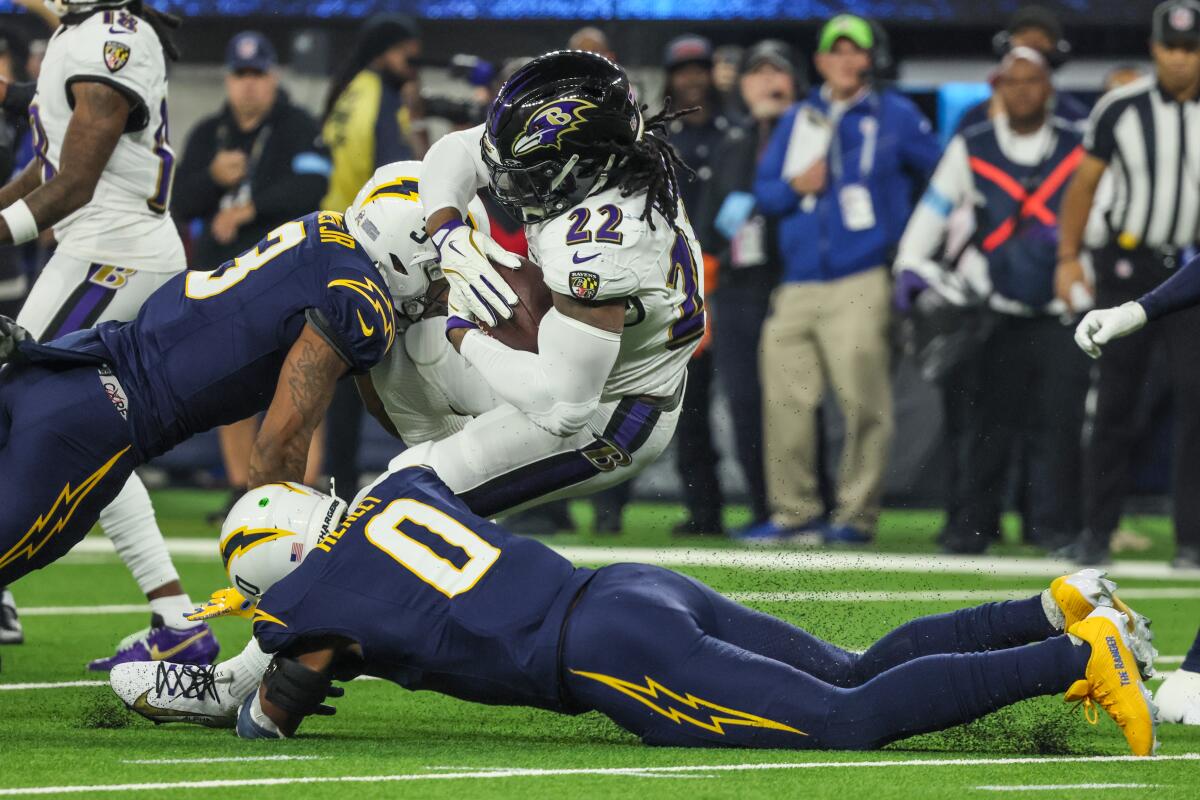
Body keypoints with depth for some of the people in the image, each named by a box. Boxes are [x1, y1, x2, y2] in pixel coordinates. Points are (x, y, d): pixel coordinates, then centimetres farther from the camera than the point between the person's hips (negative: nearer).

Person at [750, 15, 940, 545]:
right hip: (798, 283, 5)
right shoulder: (798, 120, 19)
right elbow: (764, 191, 19)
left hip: (860, 286, -5)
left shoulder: (897, 119, 6)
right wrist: (796, 186, -2)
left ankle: (857, 515, -7)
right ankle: (795, 512, 7)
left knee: (863, 402, -13)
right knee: (785, 400, -1)